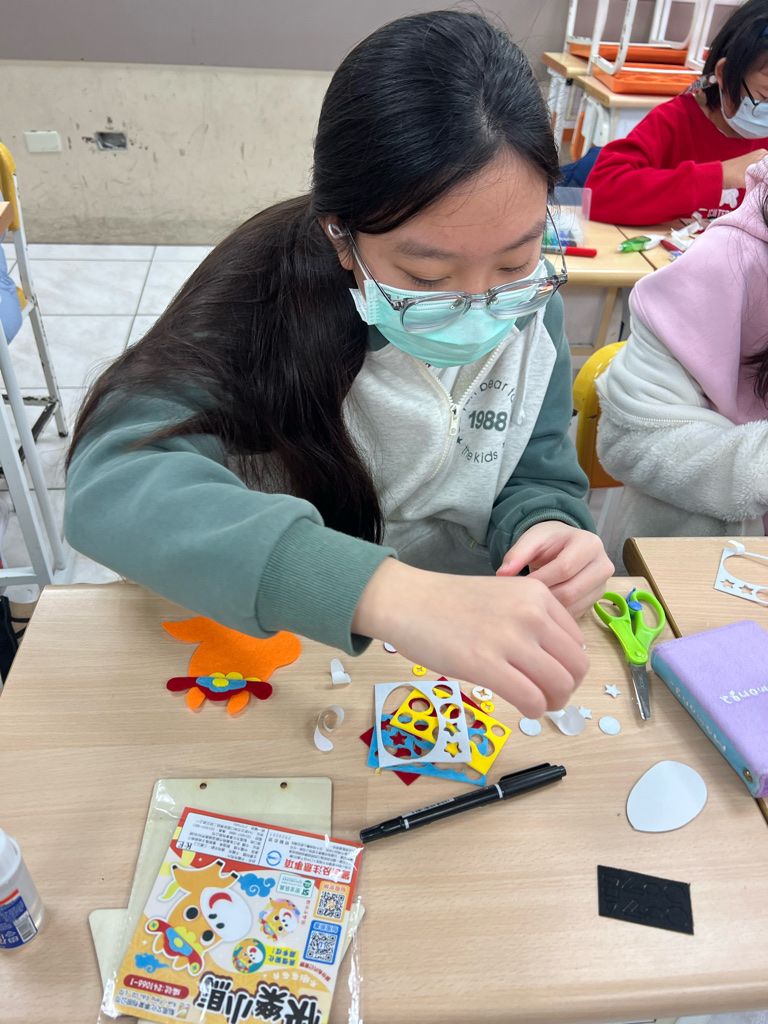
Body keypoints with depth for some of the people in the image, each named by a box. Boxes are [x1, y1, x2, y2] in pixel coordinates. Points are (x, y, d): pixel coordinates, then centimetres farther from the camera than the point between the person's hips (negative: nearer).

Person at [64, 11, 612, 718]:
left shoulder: (530, 306, -7)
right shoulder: (265, 294, -20)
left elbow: (539, 477, 2)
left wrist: (545, 528, -21)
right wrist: (387, 590, -45)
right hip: (272, 651, -2)